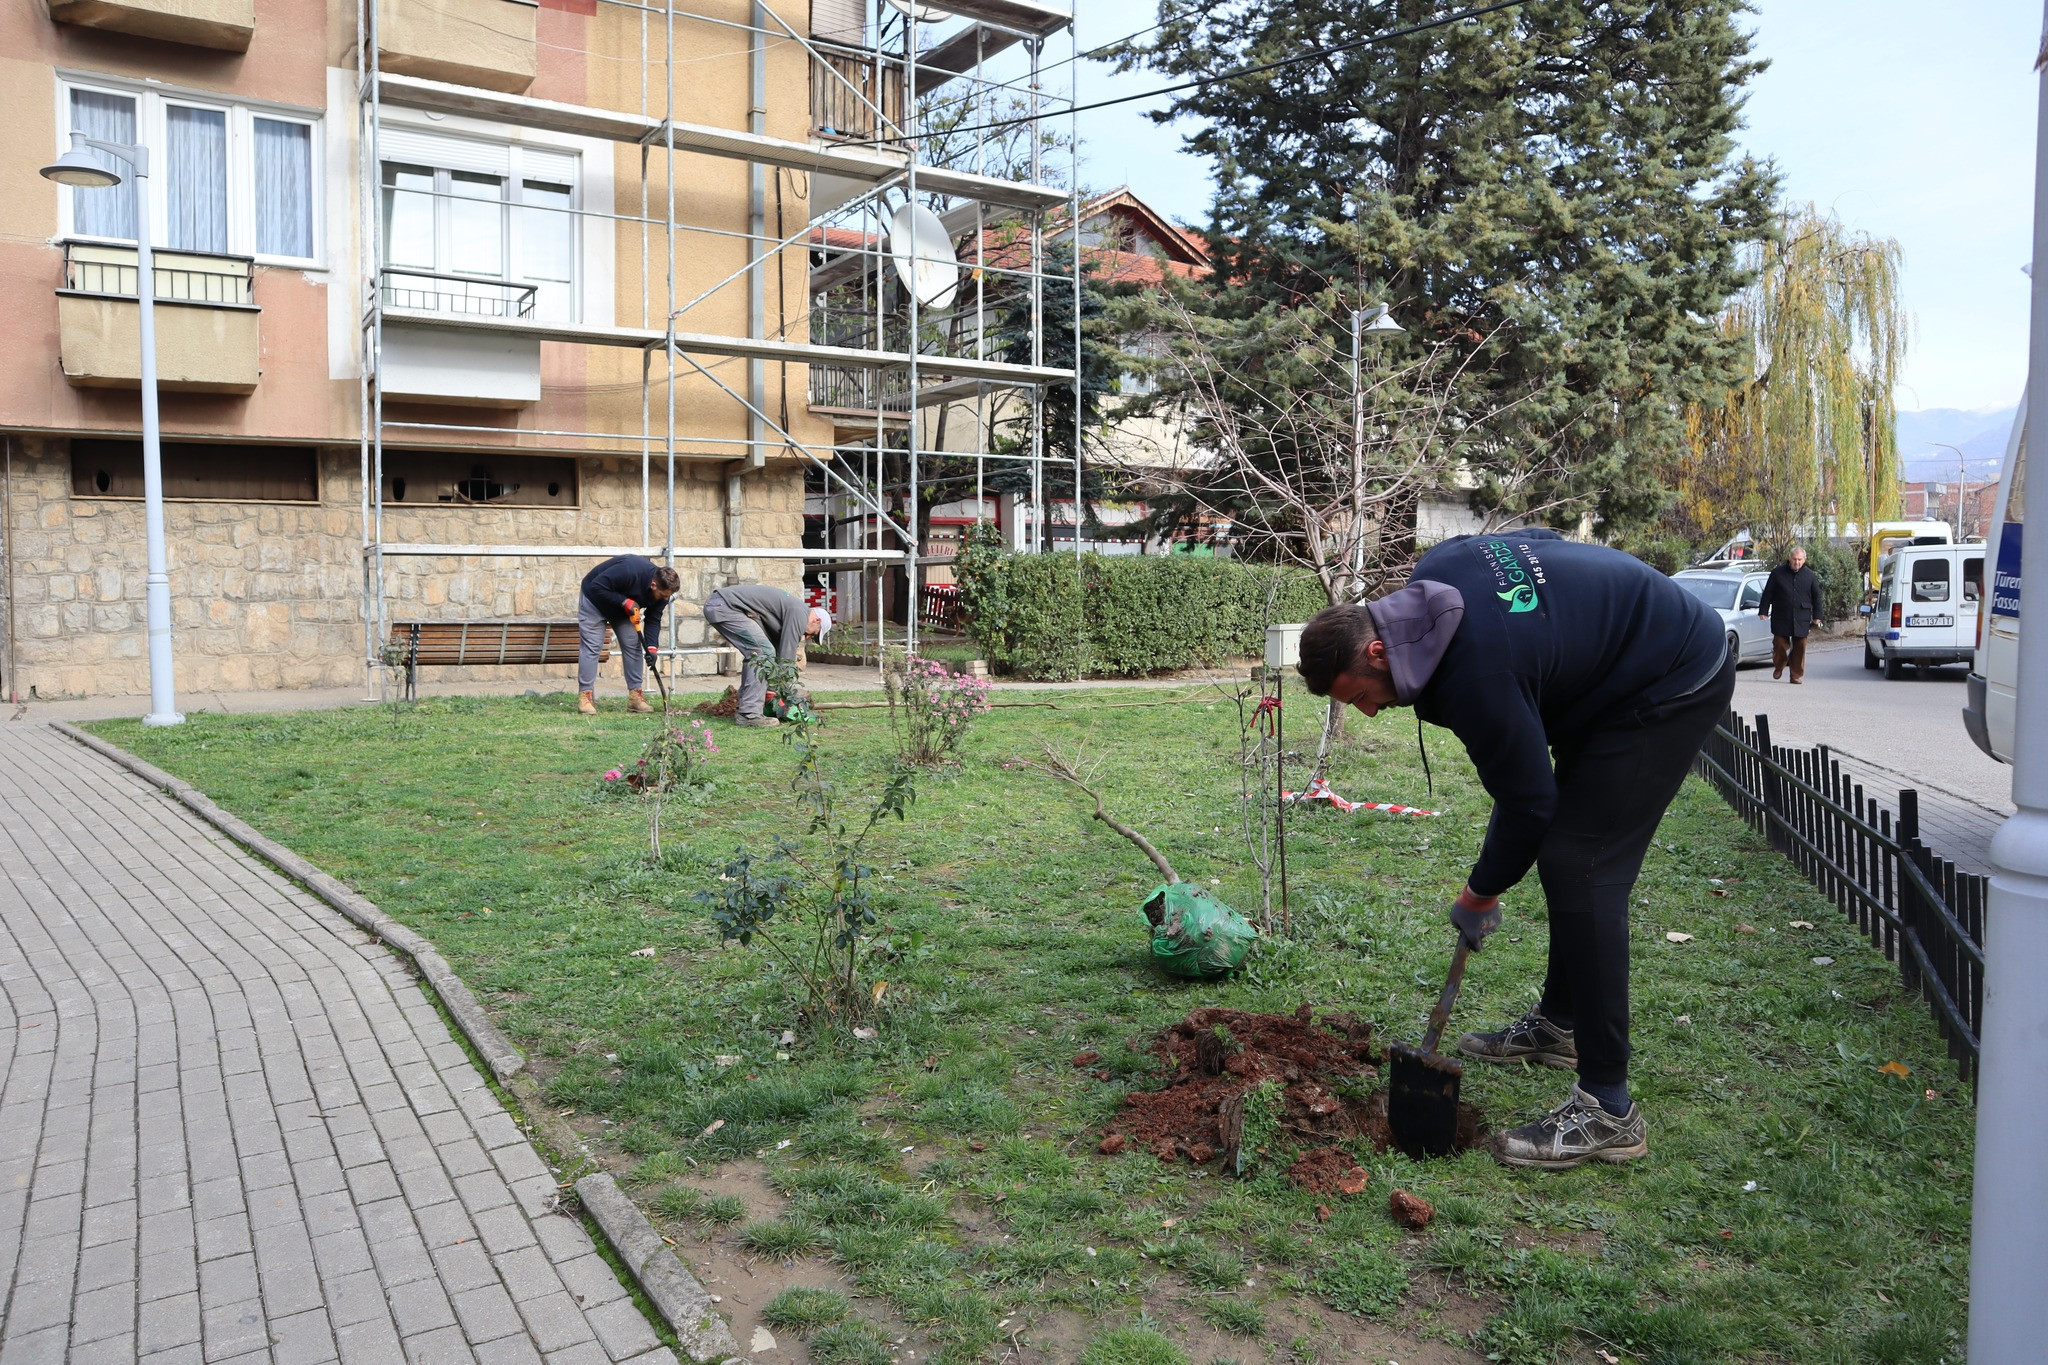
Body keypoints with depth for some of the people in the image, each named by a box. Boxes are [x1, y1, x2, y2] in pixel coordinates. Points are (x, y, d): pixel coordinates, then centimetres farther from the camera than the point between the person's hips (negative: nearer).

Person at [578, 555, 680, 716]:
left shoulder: (661, 591, -18)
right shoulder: (629, 570, -40)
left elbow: (653, 620, -11)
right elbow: (597, 586, -35)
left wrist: (651, 647, -23)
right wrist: (625, 602, -37)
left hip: (622, 608, 7)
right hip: (595, 599, -6)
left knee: (633, 646, -1)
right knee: (592, 647, -12)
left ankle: (635, 696, 2)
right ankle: (585, 695, -9)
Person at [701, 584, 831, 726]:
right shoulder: (799, 613, -6)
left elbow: (779, 650, 26)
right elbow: (787, 654, -7)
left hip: (714, 604, 11)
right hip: (723, 606, -11)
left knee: (754, 653, 17)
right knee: (764, 652, -10)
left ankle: (745, 710, 17)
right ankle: (749, 714, -11)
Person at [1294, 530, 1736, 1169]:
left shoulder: (1476, 674, -34)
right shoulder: (1431, 577, -7)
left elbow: (1527, 803, -22)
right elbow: (1539, 537, 11)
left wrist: (1480, 895, -5)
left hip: (1674, 687, -10)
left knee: (1578, 865, -16)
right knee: (1567, 851, 15)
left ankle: (1608, 1110, -12)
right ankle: (1559, 1024, 31)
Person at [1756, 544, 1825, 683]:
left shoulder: (1810, 576, 7)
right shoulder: (1777, 573, 2)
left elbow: (1816, 597, 13)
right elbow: (1767, 594, 6)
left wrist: (1817, 617, 9)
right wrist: (1763, 611, 2)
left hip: (1801, 619, 1)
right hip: (1781, 618, -1)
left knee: (1800, 647, 0)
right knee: (1780, 644, -2)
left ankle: (1796, 675, 9)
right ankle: (1778, 666, 24)